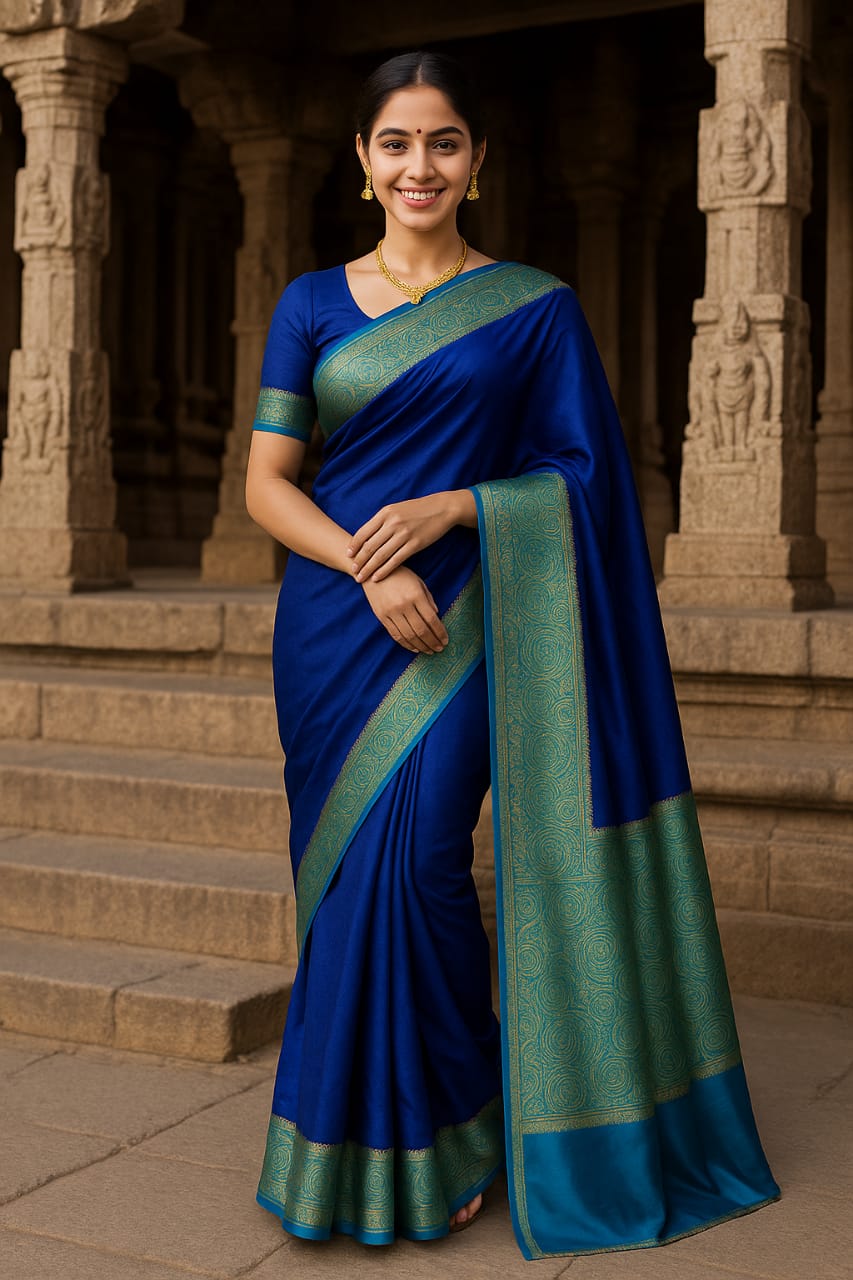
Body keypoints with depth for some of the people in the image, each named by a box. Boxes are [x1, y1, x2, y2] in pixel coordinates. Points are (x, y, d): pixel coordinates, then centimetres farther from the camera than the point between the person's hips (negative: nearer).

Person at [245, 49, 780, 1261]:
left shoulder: (536, 306, 4)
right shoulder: (312, 305, 8)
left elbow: (581, 475, 1)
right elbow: (265, 485, 3)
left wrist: (449, 506, -14)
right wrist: (369, 567, -14)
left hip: (461, 623, -3)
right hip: (331, 625, 3)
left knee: (415, 864, -11)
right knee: (347, 877, 5)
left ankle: (437, 1140, 8)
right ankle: (359, 1127, 22)